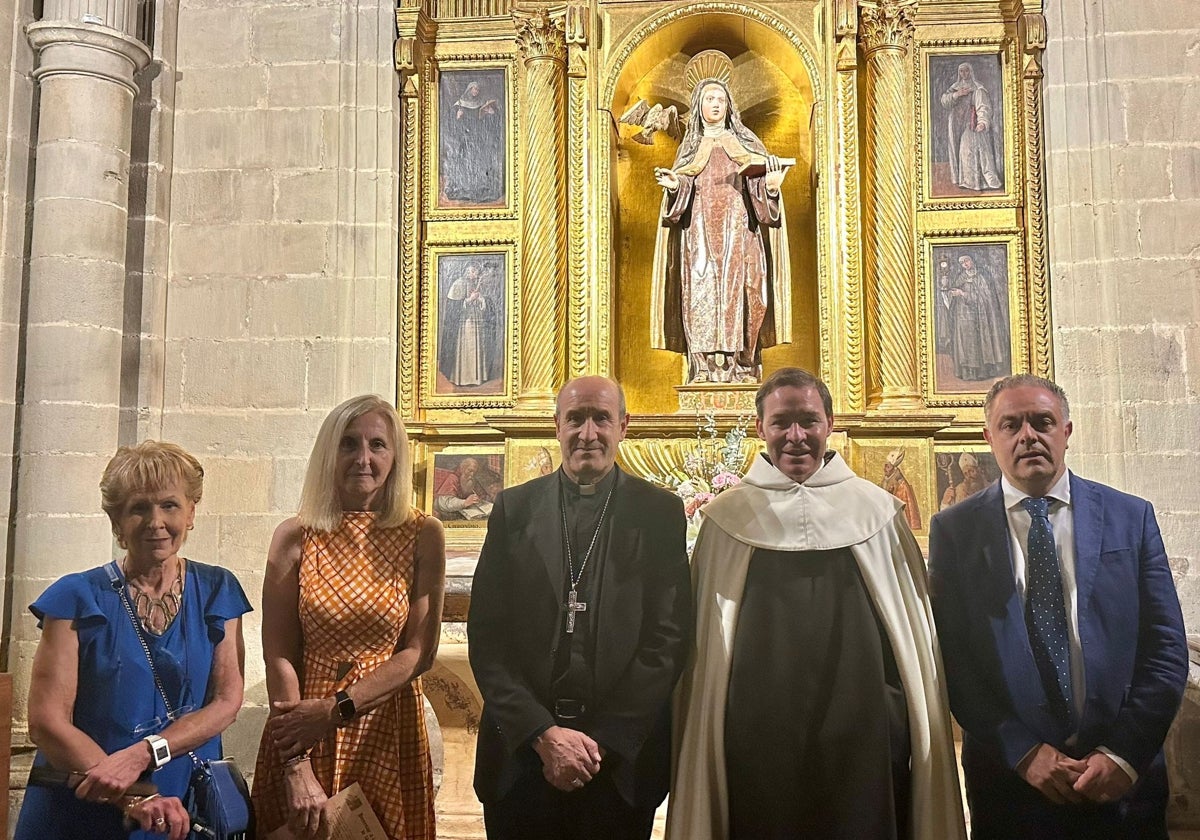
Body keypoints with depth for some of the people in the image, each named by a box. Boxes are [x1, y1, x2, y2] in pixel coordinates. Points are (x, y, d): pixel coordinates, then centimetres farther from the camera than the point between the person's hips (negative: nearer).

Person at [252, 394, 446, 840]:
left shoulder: (422, 535, -6)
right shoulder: (294, 537, -6)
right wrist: (297, 765, -14)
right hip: (301, 730, 0)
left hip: (388, 731, 0)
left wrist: (337, 709, -14)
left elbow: (418, 653, -5)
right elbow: (279, 656, -7)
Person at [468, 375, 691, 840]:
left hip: (623, 757, -1)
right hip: (520, 751, 1)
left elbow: (669, 636, -5)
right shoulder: (514, 508, 3)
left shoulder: (660, 512, 0)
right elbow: (486, 635, -2)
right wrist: (542, 734, -11)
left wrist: (603, 741, -11)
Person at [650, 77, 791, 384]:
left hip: (737, 235, -1)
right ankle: (705, 370, -13)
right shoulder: (690, 148, 17)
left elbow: (759, 191, 6)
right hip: (700, 237, 1)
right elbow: (682, 195, 9)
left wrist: (771, 187, -16)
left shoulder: (745, 144, 14)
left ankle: (741, 370, -10)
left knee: (737, 298, -10)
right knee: (702, 297, -10)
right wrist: (674, 186, -13)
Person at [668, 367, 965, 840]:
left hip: (862, 744, 1)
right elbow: (702, 641, 7)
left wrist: (917, 729, 4)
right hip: (757, 744, 0)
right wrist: (703, 747, 5)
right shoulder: (729, 519, 3)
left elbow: (915, 632, 8)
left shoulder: (876, 512, 4)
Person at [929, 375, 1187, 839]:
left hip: (1124, 779, 1)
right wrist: (1024, 751, -13)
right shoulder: (954, 530, -2)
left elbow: (1167, 648, 0)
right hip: (1008, 777, -1)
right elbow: (951, 658, -6)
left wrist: (1125, 753, -9)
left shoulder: (1131, 517, 2)